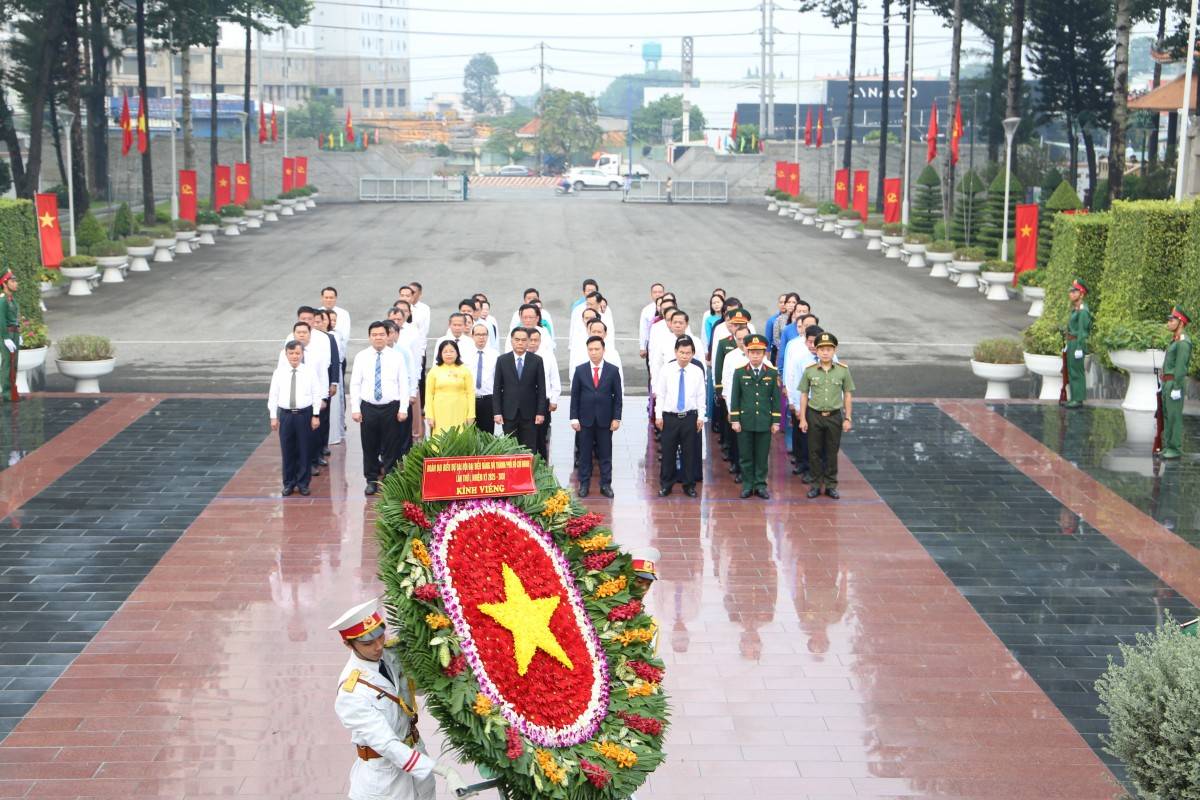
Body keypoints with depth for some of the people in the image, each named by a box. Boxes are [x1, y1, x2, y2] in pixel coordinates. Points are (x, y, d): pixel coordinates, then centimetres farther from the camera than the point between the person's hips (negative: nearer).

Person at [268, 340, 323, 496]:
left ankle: (303, 483, 18)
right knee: (287, 450, 7)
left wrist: (316, 416, -4)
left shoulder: (309, 372, -3)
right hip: (285, 414, 1)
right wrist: (273, 417, 1)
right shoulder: (279, 373, 0)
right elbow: (273, 395, 3)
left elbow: (316, 395, 0)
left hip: (304, 414, -1)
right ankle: (288, 483, 20)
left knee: (304, 450, 6)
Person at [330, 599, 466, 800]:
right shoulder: (351, 694, -26)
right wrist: (443, 770, -36)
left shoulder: (391, 653, -8)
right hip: (382, 777, -6)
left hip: (415, 753, 6)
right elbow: (386, 745, -29)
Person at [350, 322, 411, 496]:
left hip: (391, 408, -1)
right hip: (368, 408, 1)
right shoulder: (361, 357, 2)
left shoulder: (396, 357, 1)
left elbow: (403, 384, 0)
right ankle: (371, 481, 18)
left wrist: (403, 409, -6)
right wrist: (355, 409, -4)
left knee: (391, 447, 5)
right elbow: (355, 384, 3)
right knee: (369, 447, 5)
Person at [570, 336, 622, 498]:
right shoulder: (580, 370, 1)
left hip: (605, 419, 0)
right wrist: (574, 418, -3)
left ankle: (606, 484, 13)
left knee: (605, 453, 5)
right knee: (585, 453, 6)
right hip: (585, 419, 0)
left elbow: (617, 396, 2)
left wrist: (616, 418, -3)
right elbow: (574, 396, 2)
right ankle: (584, 484, 14)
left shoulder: (612, 371, 0)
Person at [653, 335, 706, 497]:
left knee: (689, 453, 8)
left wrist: (701, 417, -1)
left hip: (690, 417, 0)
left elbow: (701, 396, 1)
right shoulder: (666, 369, -4)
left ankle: (689, 485, 22)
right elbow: (660, 394, 0)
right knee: (667, 452, 6)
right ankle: (665, 485, 20)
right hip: (669, 417, 0)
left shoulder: (697, 371, -3)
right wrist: (658, 416, -2)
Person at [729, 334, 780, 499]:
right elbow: (734, 397, 2)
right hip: (745, 421, 0)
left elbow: (776, 398, 4)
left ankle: (760, 485, 15)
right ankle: (747, 485, 15)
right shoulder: (739, 372, 0)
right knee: (746, 456, 5)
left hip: (765, 422, 0)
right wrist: (734, 420, -2)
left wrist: (776, 422, 1)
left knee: (762, 456, 6)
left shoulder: (773, 373, 2)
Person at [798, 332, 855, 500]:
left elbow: (848, 396, 2)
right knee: (814, 452, 7)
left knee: (832, 453, 8)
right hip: (814, 416, 0)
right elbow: (804, 395, 2)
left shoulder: (843, 371, -4)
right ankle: (816, 484, 18)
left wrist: (848, 418, 0)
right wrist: (802, 418, -1)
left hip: (834, 416, 0)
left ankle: (831, 485, 19)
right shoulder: (809, 371, -4)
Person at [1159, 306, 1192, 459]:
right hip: (1168, 383, 10)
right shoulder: (1175, 341, 18)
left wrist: (1176, 389, -24)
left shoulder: (1184, 342, -16)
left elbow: (1181, 366, -21)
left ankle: (1176, 449, -3)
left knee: (1174, 417, -7)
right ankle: (1169, 447, 13)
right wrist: (1163, 384, 23)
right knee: (1167, 416, 10)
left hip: (1176, 384, -10)